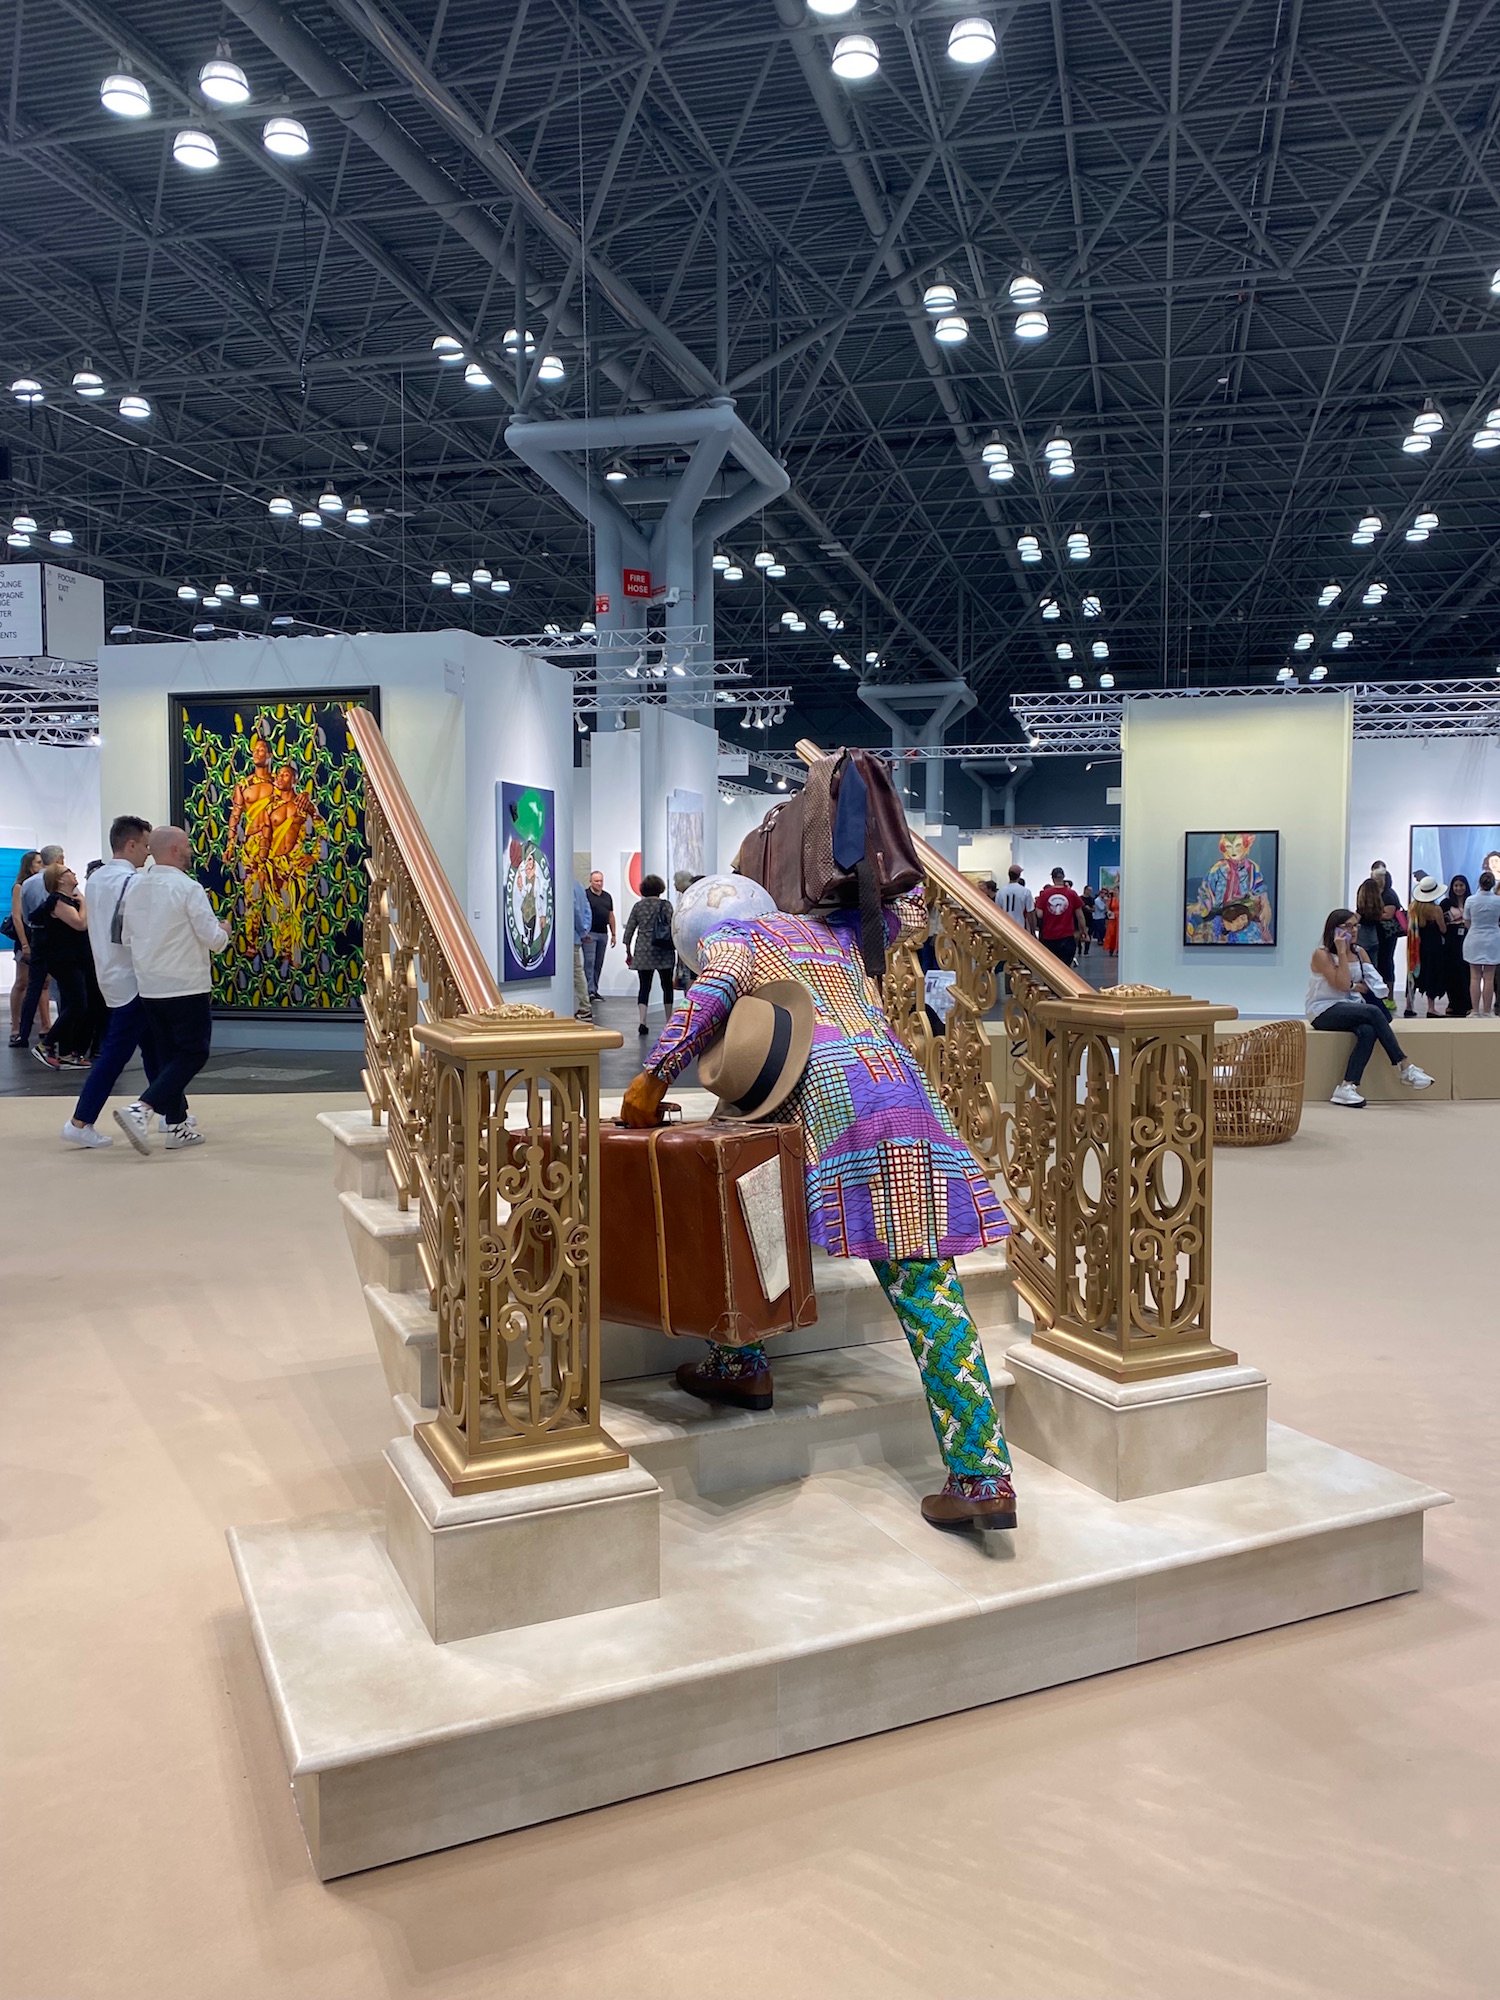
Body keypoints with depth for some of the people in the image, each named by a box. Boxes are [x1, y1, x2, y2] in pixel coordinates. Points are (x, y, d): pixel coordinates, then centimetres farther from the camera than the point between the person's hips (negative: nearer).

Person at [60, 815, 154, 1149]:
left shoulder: (96, 880, 10)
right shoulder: (131, 882, -18)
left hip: (110, 976, 9)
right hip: (131, 981, -9)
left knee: (152, 1046, 16)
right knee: (114, 1053, -3)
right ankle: (80, 1123, -2)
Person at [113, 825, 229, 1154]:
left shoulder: (136, 888, 5)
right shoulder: (188, 888, -14)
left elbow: (126, 937, 12)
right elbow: (213, 939, -14)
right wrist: (224, 932, 8)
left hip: (149, 987, 7)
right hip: (186, 987, -7)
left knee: (167, 1055, 15)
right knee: (194, 1053, 3)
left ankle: (177, 1125, 18)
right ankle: (141, 1109, -12)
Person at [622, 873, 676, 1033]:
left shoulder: (638, 906, 6)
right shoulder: (665, 905, -2)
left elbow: (629, 930, 7)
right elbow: (672, 928, -7)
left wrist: (628, 952, 14)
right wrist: (677, 948, 2)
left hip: (642, 952, 2)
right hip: (663, 953, -2)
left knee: (644, 986, 2)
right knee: (667, 986, 10)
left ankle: (642, 1022, -12)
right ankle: (669, 1022, 14)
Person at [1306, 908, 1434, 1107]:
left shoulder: (1360, 954, 12)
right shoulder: (1322, 955, -7)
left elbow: (1375, 984, 5)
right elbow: (1343, 985, -17)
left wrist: (1354, 986, -11)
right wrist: (1342, 952, -15)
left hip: (1350, 1009, 5)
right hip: (1324, 1012, -5)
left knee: (1368, 1031, -32)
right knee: (1373, 1012, -31)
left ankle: (1348, 1087, -37)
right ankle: (1406, 1067, -29)